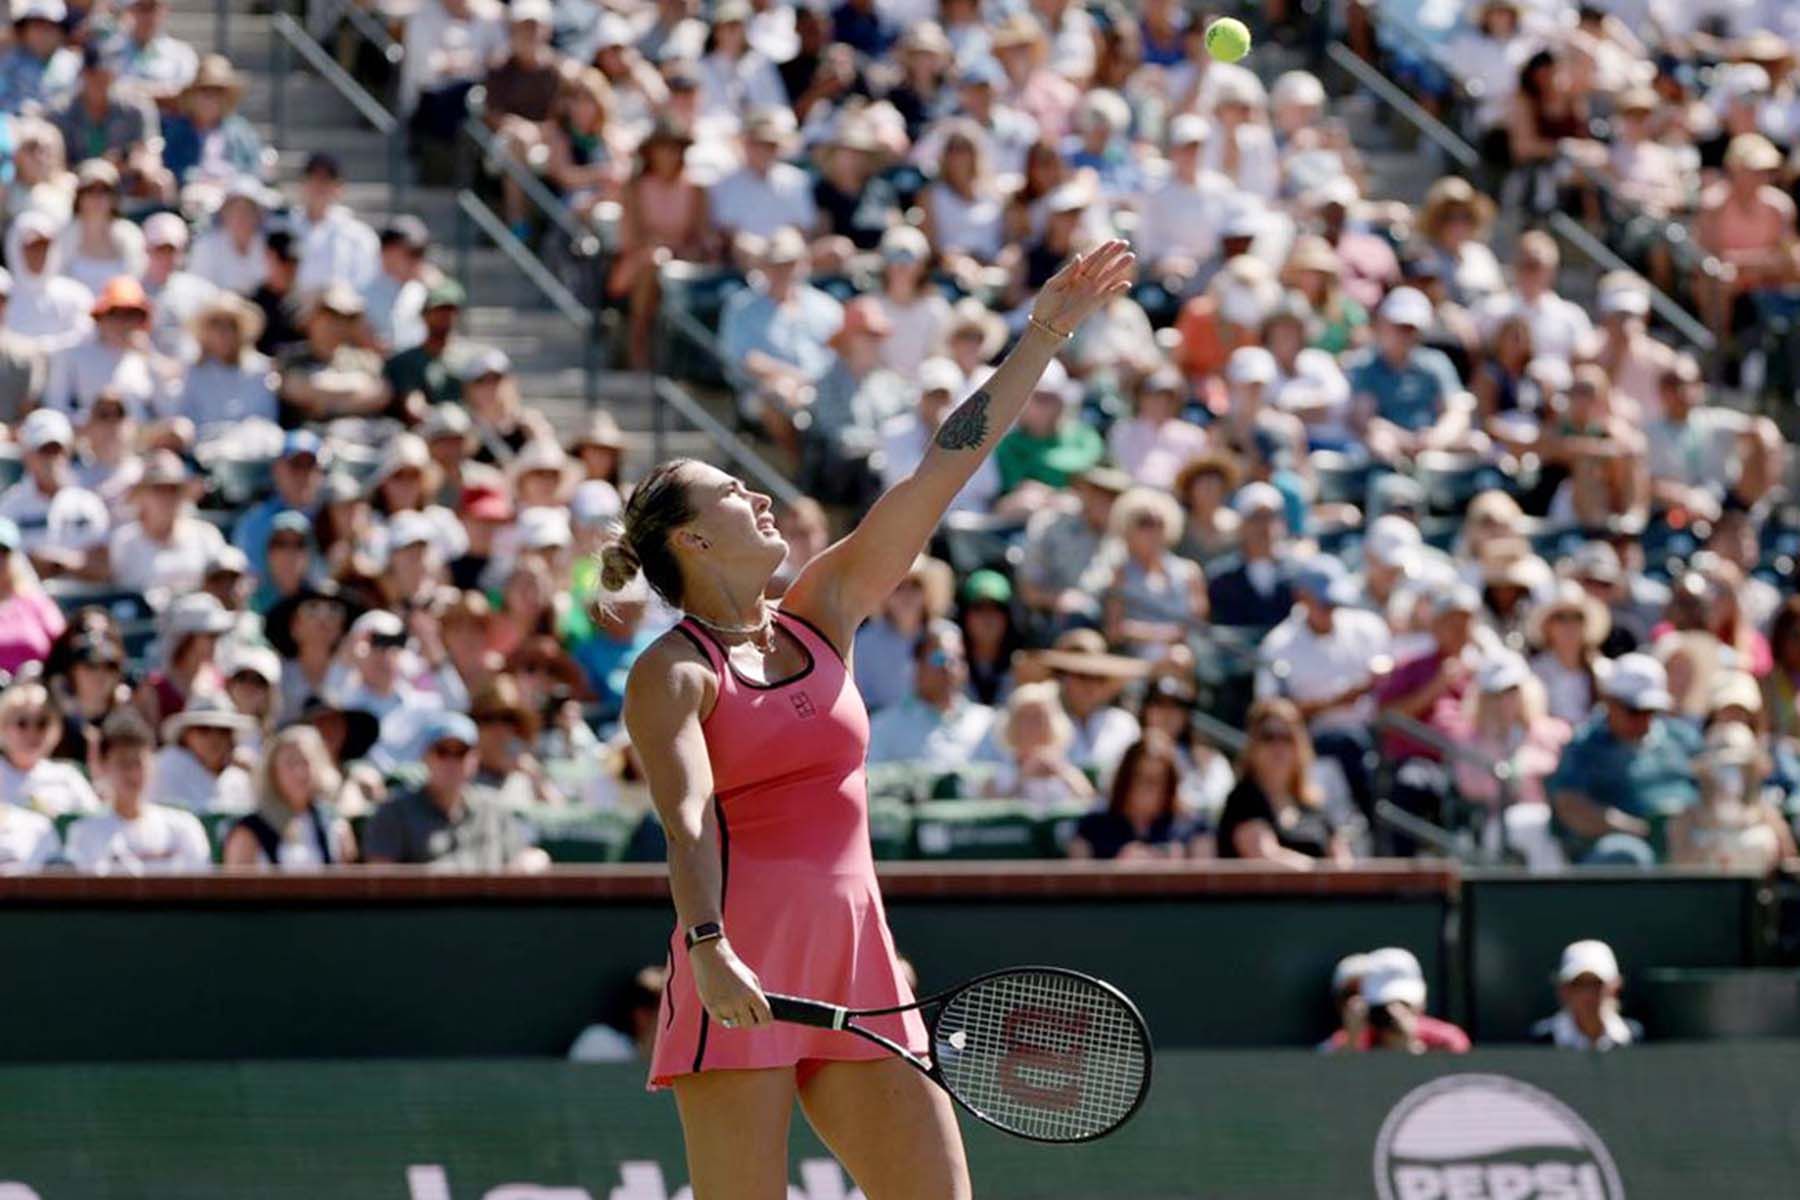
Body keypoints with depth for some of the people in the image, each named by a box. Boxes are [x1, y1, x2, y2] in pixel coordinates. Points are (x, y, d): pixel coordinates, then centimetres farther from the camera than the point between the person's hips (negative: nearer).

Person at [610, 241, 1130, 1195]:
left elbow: (942, 472, 14)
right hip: (739, 972, -7)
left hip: (856, 966, 7)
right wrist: (707, 947, -33)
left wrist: (1043, 338, 11)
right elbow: (687, 817, -16)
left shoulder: (822, 614, 17)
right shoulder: (671, 675, -1)